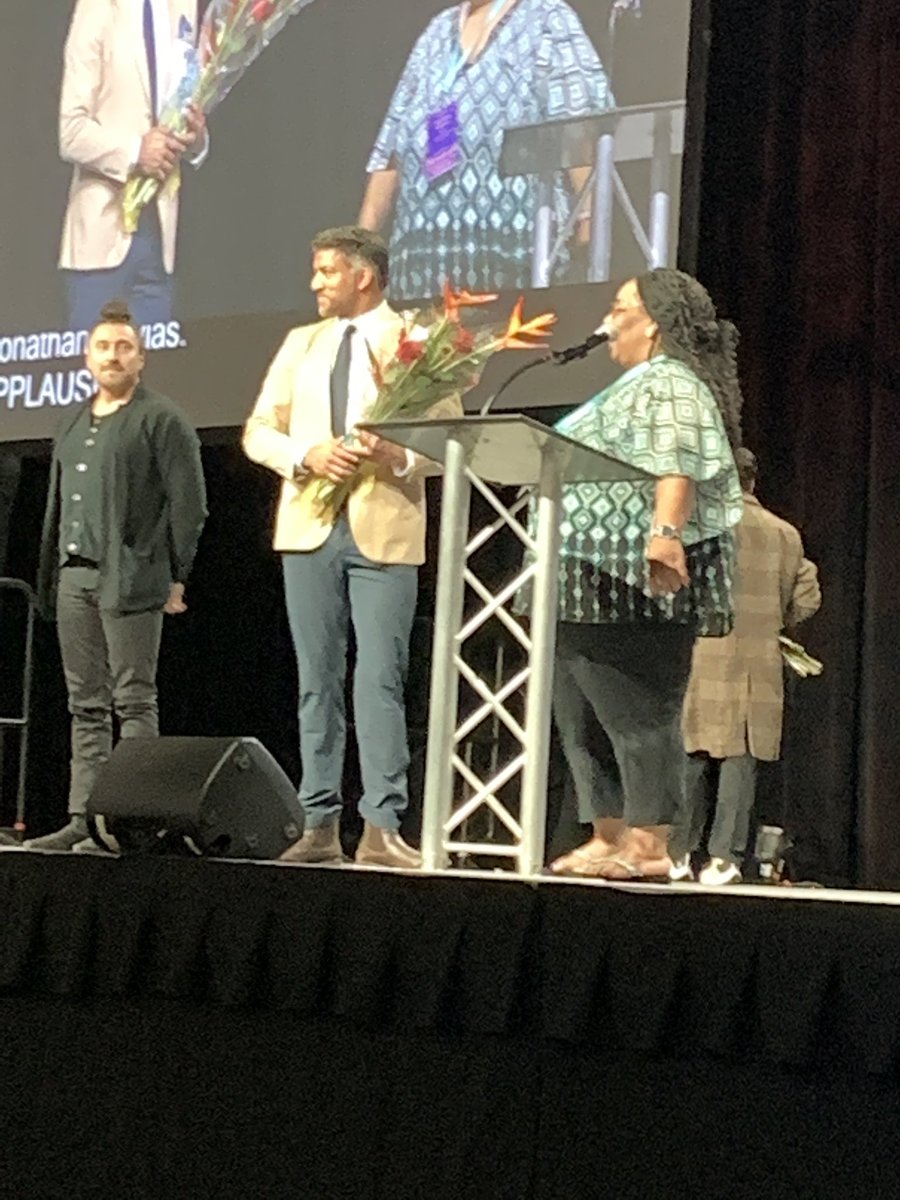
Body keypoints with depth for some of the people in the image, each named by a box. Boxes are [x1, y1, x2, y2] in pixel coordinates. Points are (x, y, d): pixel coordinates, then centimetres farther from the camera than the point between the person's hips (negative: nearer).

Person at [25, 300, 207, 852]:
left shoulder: (161, 418, -3)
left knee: (134, 699, -6)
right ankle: (83, 819, 11)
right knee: (86, 704, 8)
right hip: (74, 575, 7)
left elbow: (189, 501, -6)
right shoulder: (74, 423, 19)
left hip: (129, 577, -7)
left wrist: (176, 576, -8)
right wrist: (51, 572, 13)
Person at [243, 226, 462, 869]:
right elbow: (259, 431, 12)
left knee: (380, 680, -10)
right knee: (319, 680, 5)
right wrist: (307, 456, -7)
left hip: (385, 531, -4)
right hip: (309, 526, 4)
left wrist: (398, 456, -18)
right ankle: (319, 825, 8)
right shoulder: (301, 344, 17)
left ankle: (382, 829, -11)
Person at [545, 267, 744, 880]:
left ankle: (648, 846, -11)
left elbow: (676, 466, -25)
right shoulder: (636, 387, 26)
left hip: (638, 583, -11)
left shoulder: (669, 386, -8)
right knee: (584, 716, 11)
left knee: (636, 713, -11)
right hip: (596, 583, 11)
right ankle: (608, 839, 14)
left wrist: (666, 532, -39)